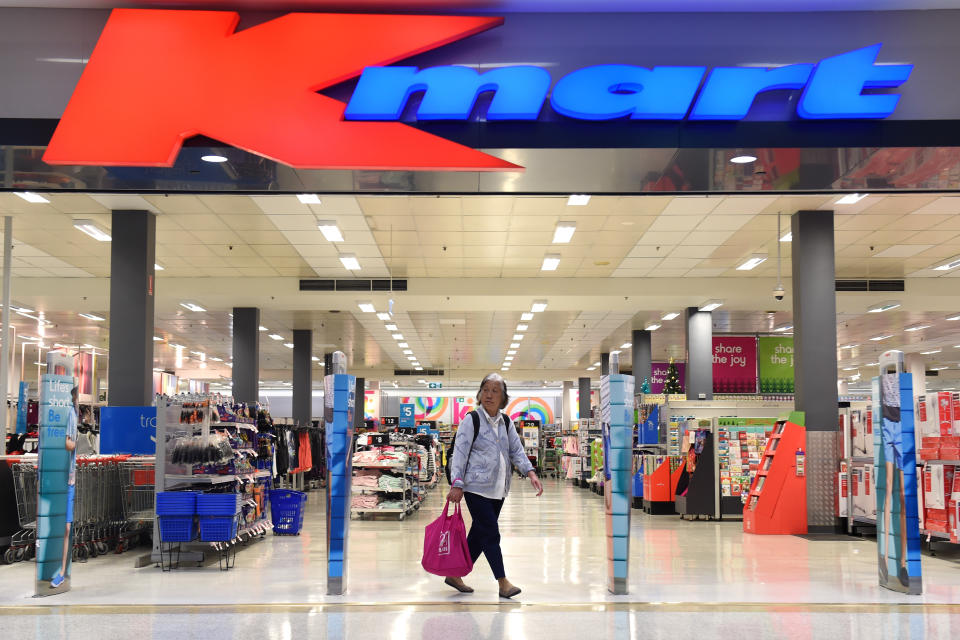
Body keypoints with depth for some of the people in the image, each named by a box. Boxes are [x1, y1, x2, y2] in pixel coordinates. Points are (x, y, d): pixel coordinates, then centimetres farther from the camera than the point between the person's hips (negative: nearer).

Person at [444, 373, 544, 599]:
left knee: (479, 534, 11)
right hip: (476, 487, -7)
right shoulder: (472, 419, -5)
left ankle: (455, 575, 23)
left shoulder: (505, 422, 12)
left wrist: (530, 472, -4)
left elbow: (517, 450, 11)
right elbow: (460, 453, -9)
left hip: (498, 489, 7)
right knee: (491, 534, -9)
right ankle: (503, 583, -4)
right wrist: (457, 484, -17)